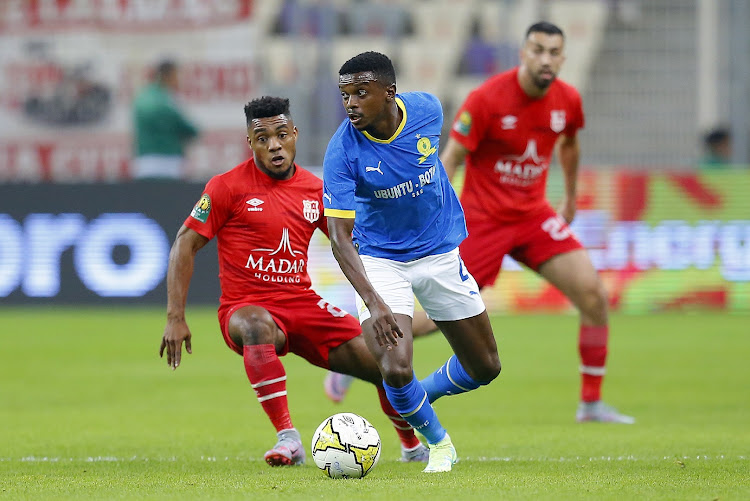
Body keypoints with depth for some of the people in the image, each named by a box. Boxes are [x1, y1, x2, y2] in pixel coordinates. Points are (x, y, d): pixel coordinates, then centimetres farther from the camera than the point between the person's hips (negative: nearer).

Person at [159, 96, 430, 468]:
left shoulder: (316, 190, 7)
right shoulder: (228, 187, -5)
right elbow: (184, 245, -4)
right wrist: (175, 318, -13)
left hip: (303, 304, 4)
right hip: (245, 307, -4)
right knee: (257, 326, -42)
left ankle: (411, 445, 26)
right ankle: (287, 438, -37)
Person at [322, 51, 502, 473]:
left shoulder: (427, 109, -15)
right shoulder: (343, 150, -25)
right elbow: (340, 236, -28)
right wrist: (374, 303, -40)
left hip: (439, 252, 4)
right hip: (379, 260, -4)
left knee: (486, 368, 8)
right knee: (396, 370, -20)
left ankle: (419, 397, 39)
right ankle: (438, 443, 11)